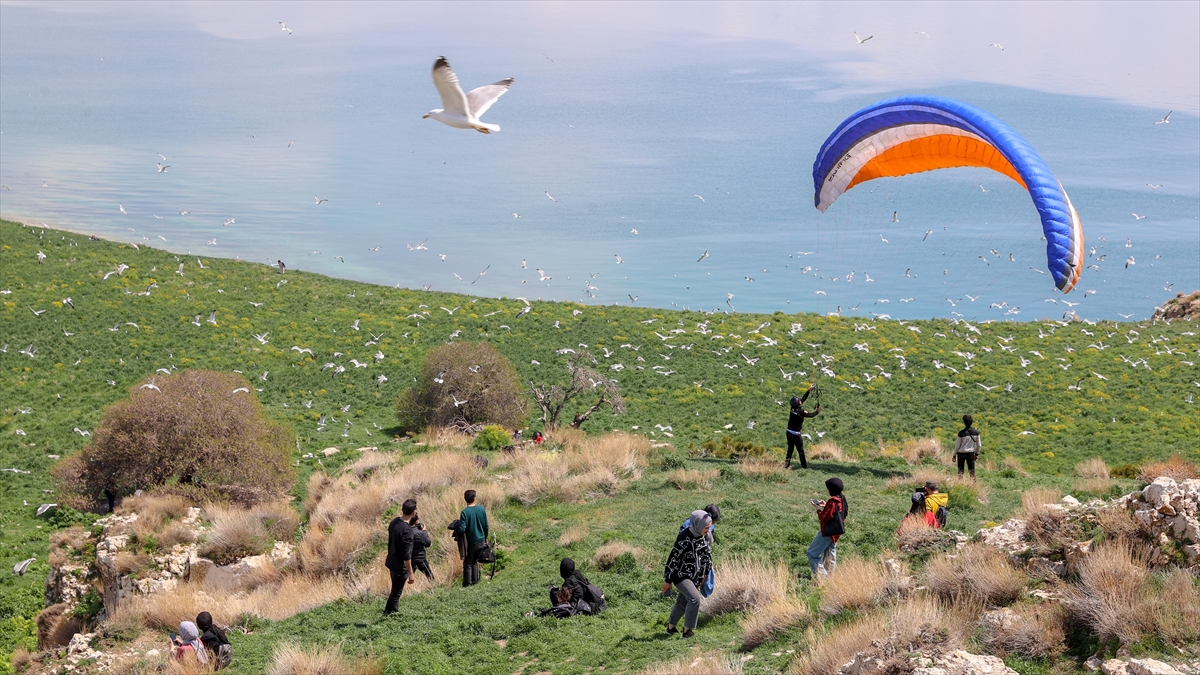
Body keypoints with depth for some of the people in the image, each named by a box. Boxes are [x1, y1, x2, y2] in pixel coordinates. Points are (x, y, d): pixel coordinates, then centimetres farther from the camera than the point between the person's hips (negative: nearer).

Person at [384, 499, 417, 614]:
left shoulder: (394, 521, -2)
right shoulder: (406, 530, -27)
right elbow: (406, 555, -24)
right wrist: (410, 574, -17)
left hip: (391, 562, 8)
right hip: (400, 566, -8)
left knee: (395, 591, 22)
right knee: (396, 593, 5)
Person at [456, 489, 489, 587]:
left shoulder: (465, 512, -20)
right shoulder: (481, 509, -6)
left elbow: (462, 529, -23)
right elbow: (486, 526, 2)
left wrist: (459, 522, -2)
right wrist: (485, 537, 18)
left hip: (470, 542, -4)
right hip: (480, 541, 4)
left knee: (467, 564, 6)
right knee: (475, 562, 20)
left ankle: (467, 585, 8)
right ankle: (475, 582, 21)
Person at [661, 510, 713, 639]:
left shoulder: (704, 535, -4)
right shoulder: (685, 538, -26)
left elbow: (707, 553, 12)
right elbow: (673, 558, -21)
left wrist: (705, 573, 16)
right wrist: (667, 580, -15)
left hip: (695, 576, 8)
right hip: (681, 574, -8)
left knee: (683, 602, 16)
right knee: (694, 599, -21)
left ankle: (670, 628, 33)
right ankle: (687, 630, -11)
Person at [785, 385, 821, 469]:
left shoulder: (793, 407, -2)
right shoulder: (800, 411, -22)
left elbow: (803, 399, 8)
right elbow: (810, 415, -10)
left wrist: (809, 390, 11)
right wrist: (817, 411, 8)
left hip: (789, 432, 7)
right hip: (796, 434, -7)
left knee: (790, 448, 14)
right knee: (801, 450, 4)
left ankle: (787, 464, 14)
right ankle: (804, 466, 11)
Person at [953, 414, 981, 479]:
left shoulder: (961, 433, -15)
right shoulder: (976, 432, -5)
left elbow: (957, 446, -9)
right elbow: (978, 445, 3)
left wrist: (954, 455, 3)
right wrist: (976, 454, 17)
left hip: (961, 453, -3)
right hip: (971, 453, 3)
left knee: (960, 471, 7)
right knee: (972, 470, 9)